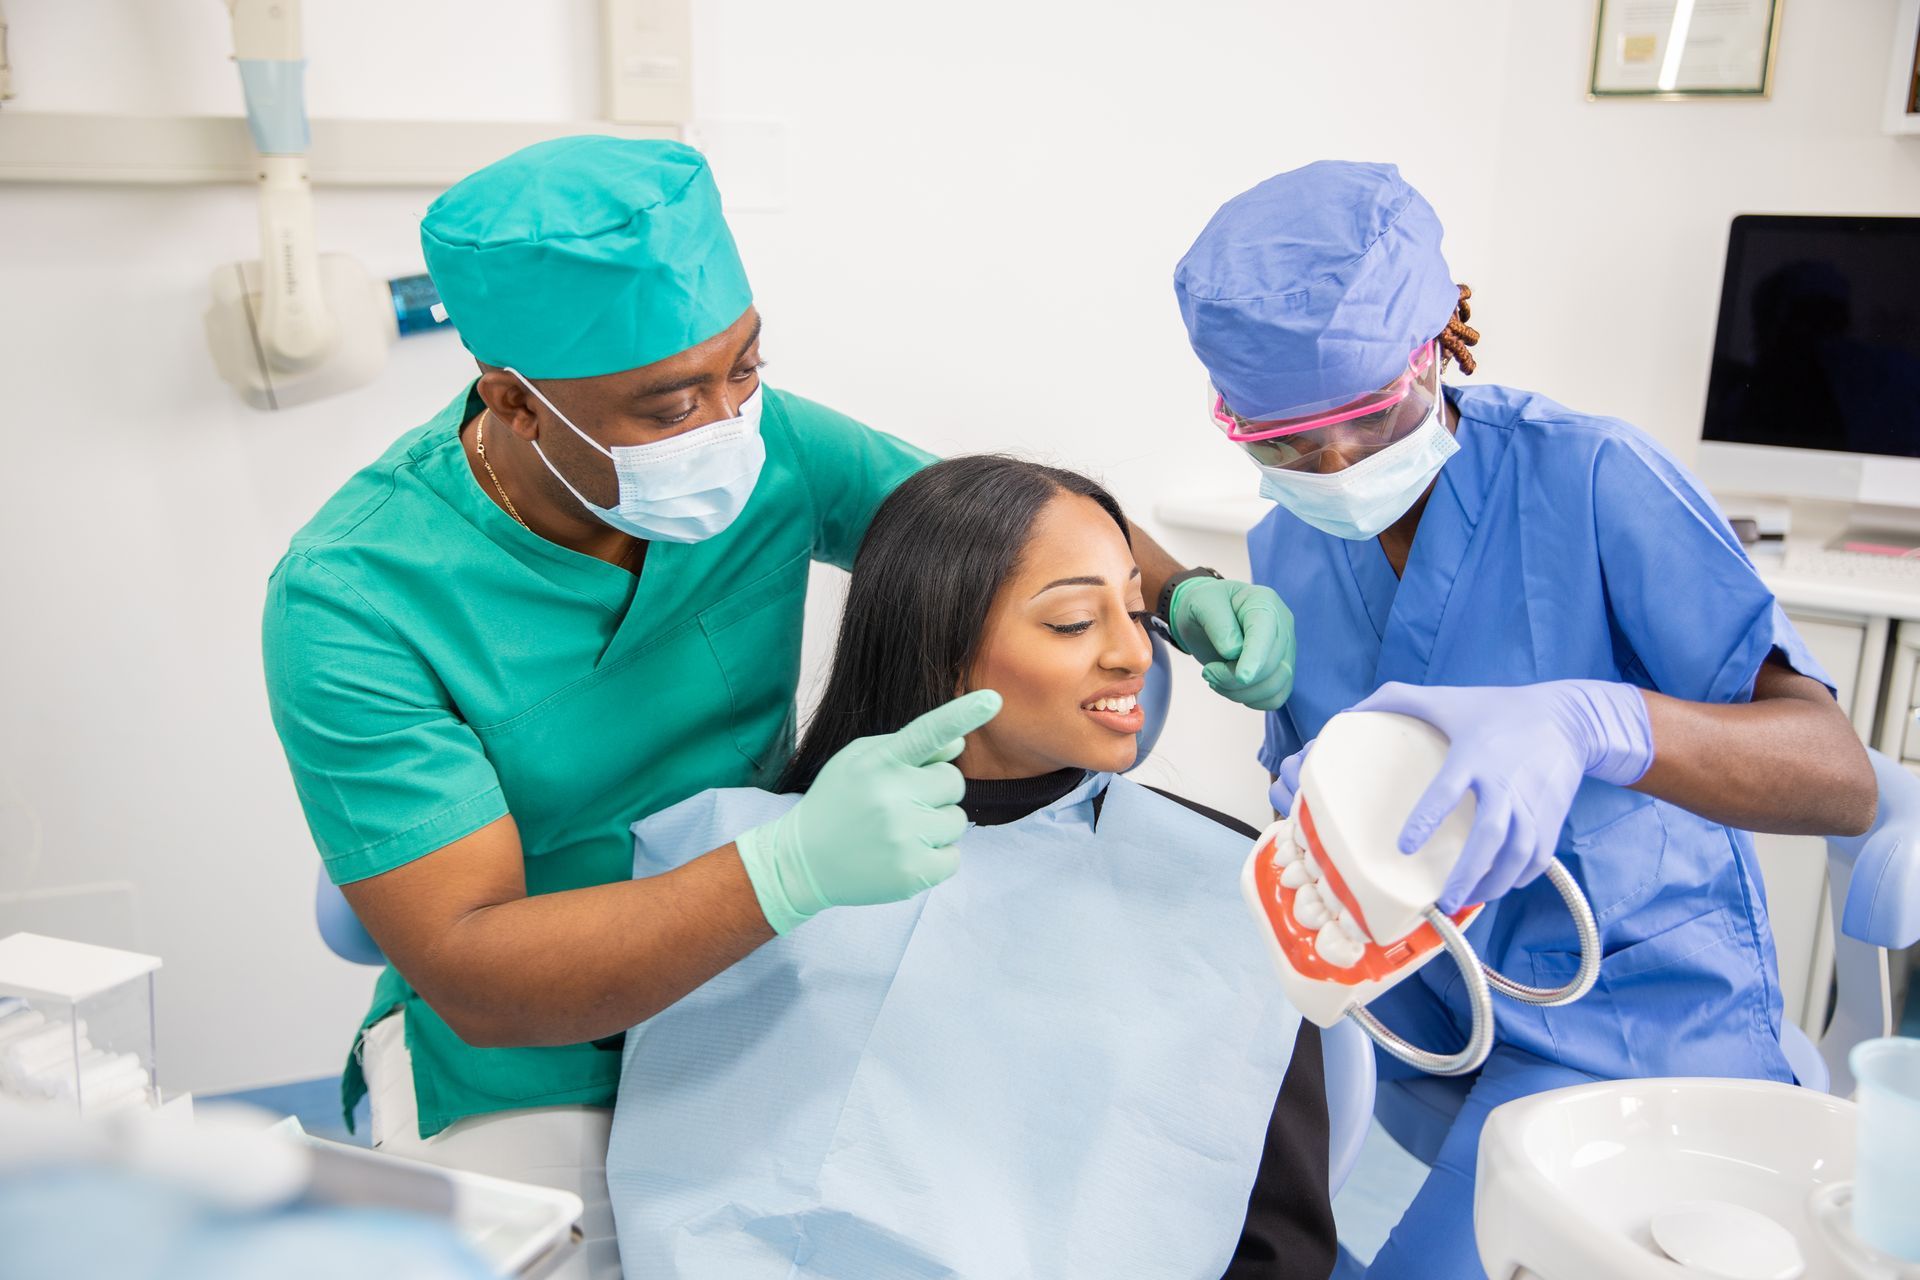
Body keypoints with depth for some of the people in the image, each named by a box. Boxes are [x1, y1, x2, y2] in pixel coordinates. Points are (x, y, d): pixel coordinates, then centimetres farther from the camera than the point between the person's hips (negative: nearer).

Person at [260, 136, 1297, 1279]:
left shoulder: (770, 445, -10)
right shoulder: (350, 602, -23)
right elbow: (474, 977, -27)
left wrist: (1187, 593, -15)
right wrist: (795, 871, -41)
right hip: (529, 1081, -3)